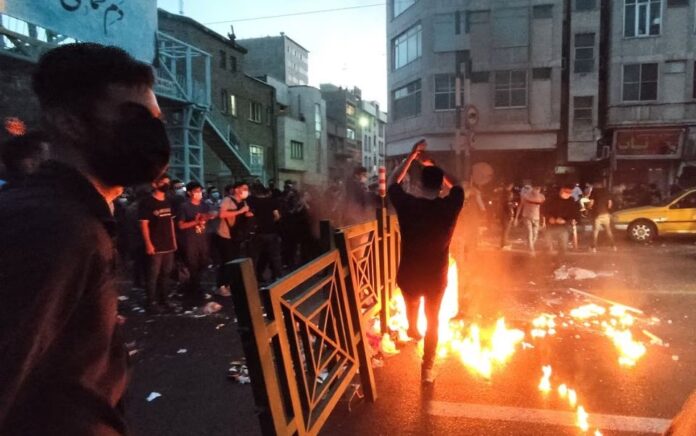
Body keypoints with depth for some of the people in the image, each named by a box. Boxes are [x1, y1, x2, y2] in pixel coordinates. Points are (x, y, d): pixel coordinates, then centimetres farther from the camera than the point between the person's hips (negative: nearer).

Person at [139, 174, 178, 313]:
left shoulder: (168, 202, 13)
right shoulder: (147, 202, -9)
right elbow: (144, 224, -13)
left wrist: (174, 241, 13)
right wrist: (148, 244, -19)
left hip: (168, 245, 7)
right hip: (155, 246, -7)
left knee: (166, 274, 14)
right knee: (153, 275, -1)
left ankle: (164, 300, 24)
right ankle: (151, 303, 7)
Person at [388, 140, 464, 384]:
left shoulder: (407, 205, -19)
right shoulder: (450, 206, -16)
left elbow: (393, 182, 1)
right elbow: (455, 185, 7)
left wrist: (412, 156, -1)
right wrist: (432, 165, 7)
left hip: (409, 275, 1)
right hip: (436, 276, 0)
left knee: (412, 305, 33)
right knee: (433, 321, 19)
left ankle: (413, 330, 63)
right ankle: (427, 369, 25)